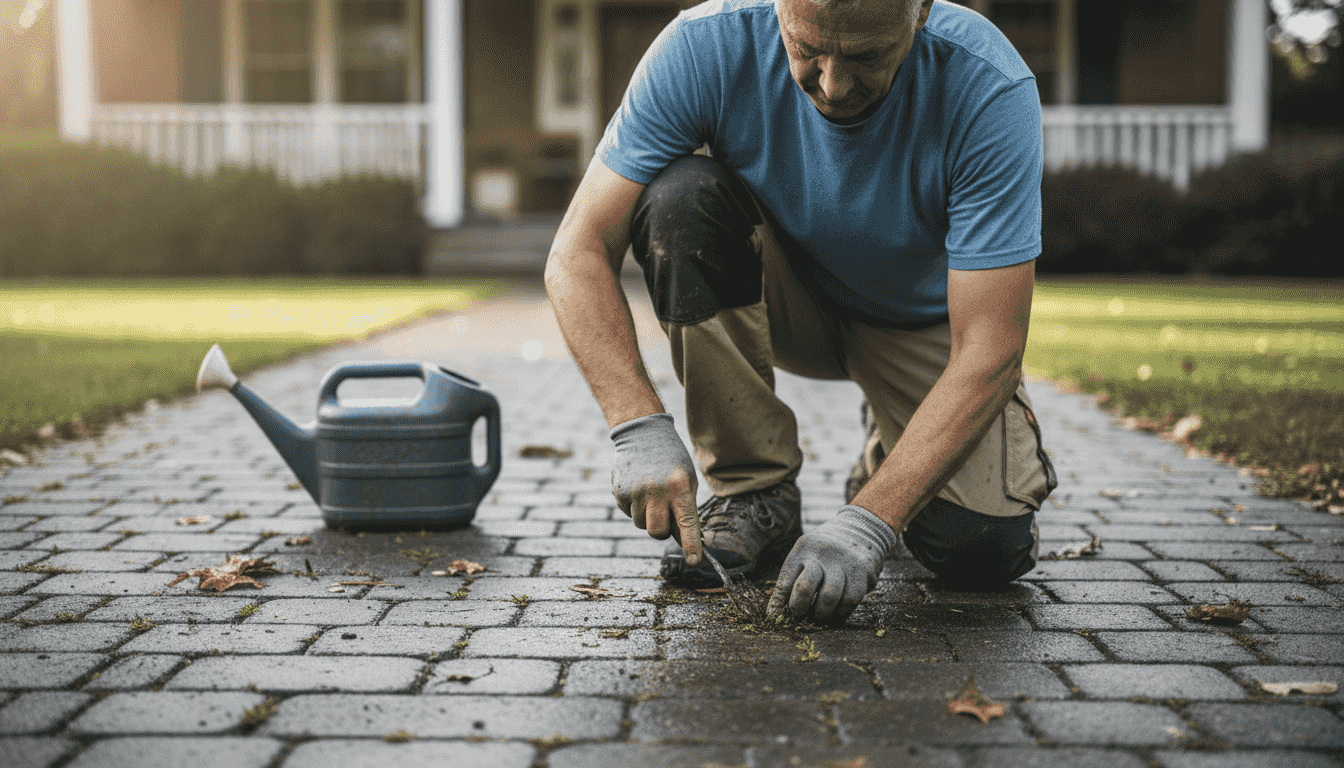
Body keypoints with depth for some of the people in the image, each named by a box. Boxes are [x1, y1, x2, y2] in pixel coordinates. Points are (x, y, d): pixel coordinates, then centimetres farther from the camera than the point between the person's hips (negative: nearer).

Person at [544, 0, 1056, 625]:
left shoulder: (990, 90, -32)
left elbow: (987, 351, -33)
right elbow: (577, 252, -27)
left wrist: (867, 524, -41)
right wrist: (639, 427, -41)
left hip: (923, 320, -1)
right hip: (789, 295, 1)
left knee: (986, 548, -24)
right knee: (680, 194, -31)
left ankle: (893, 448, 13)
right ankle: (753, 491, -15)